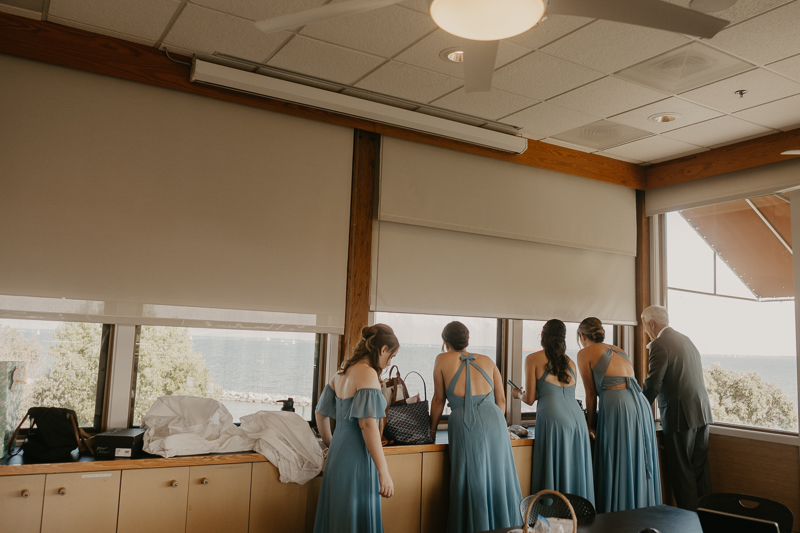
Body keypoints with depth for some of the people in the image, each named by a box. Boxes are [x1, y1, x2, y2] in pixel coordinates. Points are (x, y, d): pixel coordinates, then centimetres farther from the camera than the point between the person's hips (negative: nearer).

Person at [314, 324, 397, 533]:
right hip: (357, 458, -9)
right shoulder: (368, 373, -15)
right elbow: (367, 424, -22)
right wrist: (384, 473, -21)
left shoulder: (342, 373, 11)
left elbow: (321, 413, 21)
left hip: (338, 452, 9)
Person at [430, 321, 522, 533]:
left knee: (472, 485, 2)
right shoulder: (486, 361, 17)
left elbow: (438, 400, 13)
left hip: (466, 423, -3)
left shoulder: (443, 359, 10)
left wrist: (432, 430, 25)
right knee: (499, 481, 10)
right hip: (494, 420, 3)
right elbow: (501, 400, 17)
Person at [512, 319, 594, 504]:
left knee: (553, 473, -1)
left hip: (553, 419, -5)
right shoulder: (570, 362, 20)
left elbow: (530, 399, 3)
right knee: (575, 472, 11)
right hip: (577, 417, 6)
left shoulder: (533, 359, 5)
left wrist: (518, 394, 25)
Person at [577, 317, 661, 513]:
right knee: (639, 467, 12)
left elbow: (591, 393, 4)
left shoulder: (585, 353, 5)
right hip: (641, 405, 7)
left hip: (618, 408, -7)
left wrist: (591, 425, 15)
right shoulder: (618, 350, 24)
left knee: (617, 471, 0)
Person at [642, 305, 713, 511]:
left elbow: (653, 384, -16)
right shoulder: (686, 340, 15)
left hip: (680, 416, -9)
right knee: (701, 467, 14)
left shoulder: (659, 345, -12)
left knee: (682, 471, 0)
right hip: (701, 411, 9)